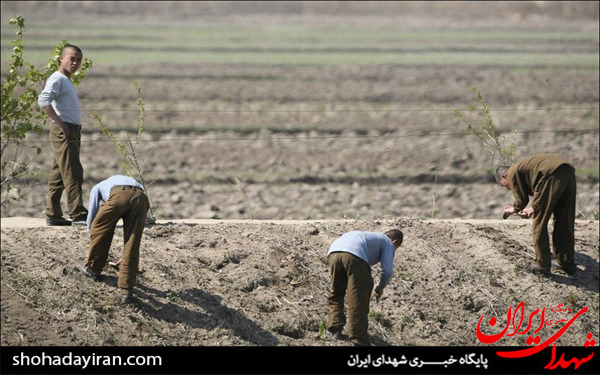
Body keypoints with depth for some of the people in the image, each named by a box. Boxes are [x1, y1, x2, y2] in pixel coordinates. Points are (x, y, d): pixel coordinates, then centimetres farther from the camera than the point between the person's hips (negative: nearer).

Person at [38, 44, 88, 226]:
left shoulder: (67, 81, 22)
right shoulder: (57, 79, -9)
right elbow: (43, 101, -23)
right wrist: (60, 123, -24)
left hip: (72, 131, 10)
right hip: (64, 131, -10)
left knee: (58, 176, 10)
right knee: (72, 174, -12)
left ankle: (53, 215, 12)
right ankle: (78, 214, -15)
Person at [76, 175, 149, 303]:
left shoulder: (98, 188, 38)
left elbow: (92, 217, 32)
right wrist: (124, 257, 55)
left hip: (119, 196, -3)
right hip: (141, 198, 3)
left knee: (99, 229, 22)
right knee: (132, 248, 8)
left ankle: (92, 269, 35)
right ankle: (126, 290, 6)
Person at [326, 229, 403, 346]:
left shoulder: (370, 236, 43)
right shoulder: (389, 244, 24)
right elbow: (387, 270, 9)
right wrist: (381, 287, 26)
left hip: (333, 253, 6)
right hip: (354, 256, -6)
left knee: (335, 293, 25)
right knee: (358, 301, 0)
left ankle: (335, 329, 21)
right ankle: (359, 339, -1)